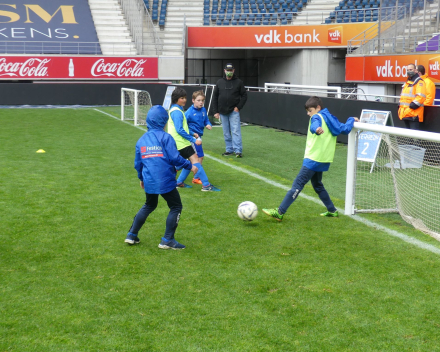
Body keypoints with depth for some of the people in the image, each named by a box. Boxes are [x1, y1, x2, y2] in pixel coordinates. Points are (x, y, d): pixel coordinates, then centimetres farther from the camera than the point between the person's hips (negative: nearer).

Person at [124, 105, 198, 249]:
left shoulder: (141, 140, 9)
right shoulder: (165, 137, -9)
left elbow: (138, 163, 15)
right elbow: (175, 158, -14)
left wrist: (141, 178, 31)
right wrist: (190, 166, 0)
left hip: (149, 182, 6)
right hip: (165, 181, -6)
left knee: (149, 206, 27)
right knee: (176, 207, 9)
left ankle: (132, 235, 26)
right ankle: (167, 240, 7)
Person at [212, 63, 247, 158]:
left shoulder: (238, 82, 2)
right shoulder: (219, 82, 8)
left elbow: (244, 95, 6)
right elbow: (215, 97, 11)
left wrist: (238, 107, -5)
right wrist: (216, 111, 4)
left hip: (234, 112, -3)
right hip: (222, 112, 3)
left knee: (236, 131, -10)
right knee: (226, 133, 7)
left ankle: (238, 150, -11)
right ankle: (229, 150, 14)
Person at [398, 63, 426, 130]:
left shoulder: (419, 82, -7)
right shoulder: (407, 83, 22)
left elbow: (421, 96, -18)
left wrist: (413, 105, -21)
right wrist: (400, 105, 17)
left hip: (414, 114, -10)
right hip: (405, 113, 10)